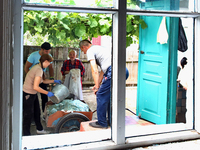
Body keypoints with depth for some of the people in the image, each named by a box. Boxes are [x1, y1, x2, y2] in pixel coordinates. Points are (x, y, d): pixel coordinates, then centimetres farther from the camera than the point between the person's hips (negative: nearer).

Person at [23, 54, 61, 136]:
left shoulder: (38, 67, 6)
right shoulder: (39, 70, -25)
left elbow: (43, 80, 21)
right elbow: (35, 87, -29)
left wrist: (54, 81, 21)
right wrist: (47, 93, -21)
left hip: (32, 94, 10)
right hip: (27, 94, -10)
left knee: (37, 112, 20)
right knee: (28, 114, 1)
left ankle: (39, 129, 37)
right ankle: (26, 134, 14)